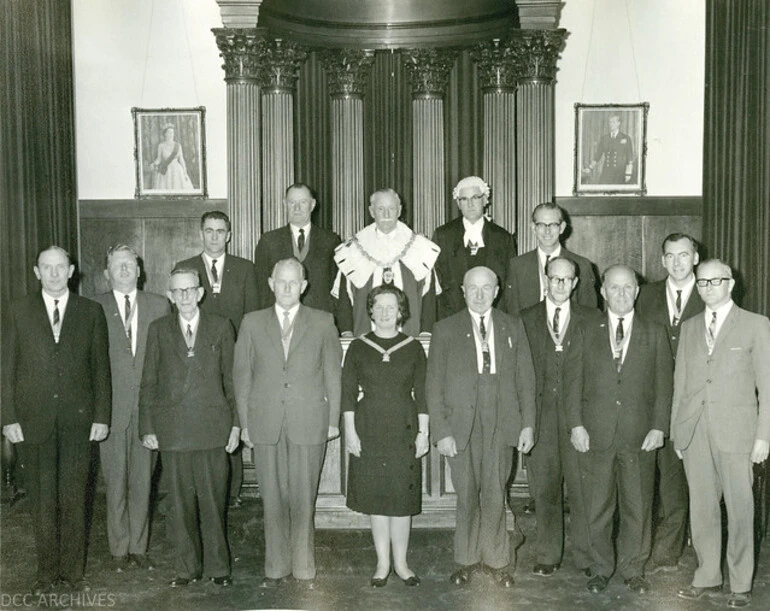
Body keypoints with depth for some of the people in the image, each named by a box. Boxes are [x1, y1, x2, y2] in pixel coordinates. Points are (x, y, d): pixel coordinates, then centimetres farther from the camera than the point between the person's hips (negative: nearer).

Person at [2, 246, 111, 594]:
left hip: (77, 421, 0)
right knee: (42, 500, 5)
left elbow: (101, 367, 6)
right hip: (33, 420, 0)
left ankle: (73, 572, 15)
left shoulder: (91, 312, 6)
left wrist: (101, 416, 0)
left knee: (74, 499, 4)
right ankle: (47, 573, 17)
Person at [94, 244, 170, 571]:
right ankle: (119, 548, 18)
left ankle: (138, 546, 21)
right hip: (111, 407, -1)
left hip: (147, 407, 2)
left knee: (142, 479, 9)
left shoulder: (158, 305, 6)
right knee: (115, 481, 6)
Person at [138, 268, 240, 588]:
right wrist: (147, 427, 3)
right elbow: (148, 383, 9)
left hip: (212, 428, -1)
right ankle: (187, 568, 18)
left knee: (213, 501, 3)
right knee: (180, 503, 6)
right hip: (173, 431, 1)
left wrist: (236, 423, 2)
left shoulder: (220, 327, 6)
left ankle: (217, 567, 15)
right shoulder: (158, 329, 9)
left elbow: (232, 378, 7)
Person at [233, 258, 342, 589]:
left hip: (308, 424, -1)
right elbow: (242, 375, 8)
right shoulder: (252, 323, 8)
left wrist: (333, 419, 2)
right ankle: (276, 568, 17)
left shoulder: (322, 322, 6)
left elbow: (333, 372, 7)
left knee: (303, 499, 2)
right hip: (265, 424, 1)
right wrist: (244, 423, 4)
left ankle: (303, 568, 13)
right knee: (273, 499, 6)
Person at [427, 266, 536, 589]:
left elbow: (525, 378, 9)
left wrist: (528, 424, 3)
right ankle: (468, 559, 22)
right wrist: (441, 431, -6)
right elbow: (434, 384, 1)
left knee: (495, 495, 3)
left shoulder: (513, 327, 9)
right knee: (467, 496, 6)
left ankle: (495, 559, 20)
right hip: (462, 425, -1)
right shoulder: (445, 329, 3)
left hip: (501, 425, 1)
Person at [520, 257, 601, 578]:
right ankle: (547, 555, 17)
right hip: (541, 415, 1)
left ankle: (586, 555, 12)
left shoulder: (592, 320, 8)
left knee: (582, 486, -1)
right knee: (544, 487, 5)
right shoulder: (526, 319, 8)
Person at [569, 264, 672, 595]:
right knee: (598, 506, 6)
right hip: (595, 434, 0)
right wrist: (576, 424, -4)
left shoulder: (654, 333, 8)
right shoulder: (587, 332, 7)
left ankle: (633, 568, 21)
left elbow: (663, 385, 5)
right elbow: (575, 381, 5)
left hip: (639, 435, 0)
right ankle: (601, 568, 20)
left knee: (638, 506, 6)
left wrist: (658, 427, -4)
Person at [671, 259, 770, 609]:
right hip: (694, 432, 4)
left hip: (736, 432, -4)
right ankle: (707, 577, 20)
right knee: (701, 508, 8)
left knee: (740, 509, 1)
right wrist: (676, 430, 10)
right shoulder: (689, 328, 14)